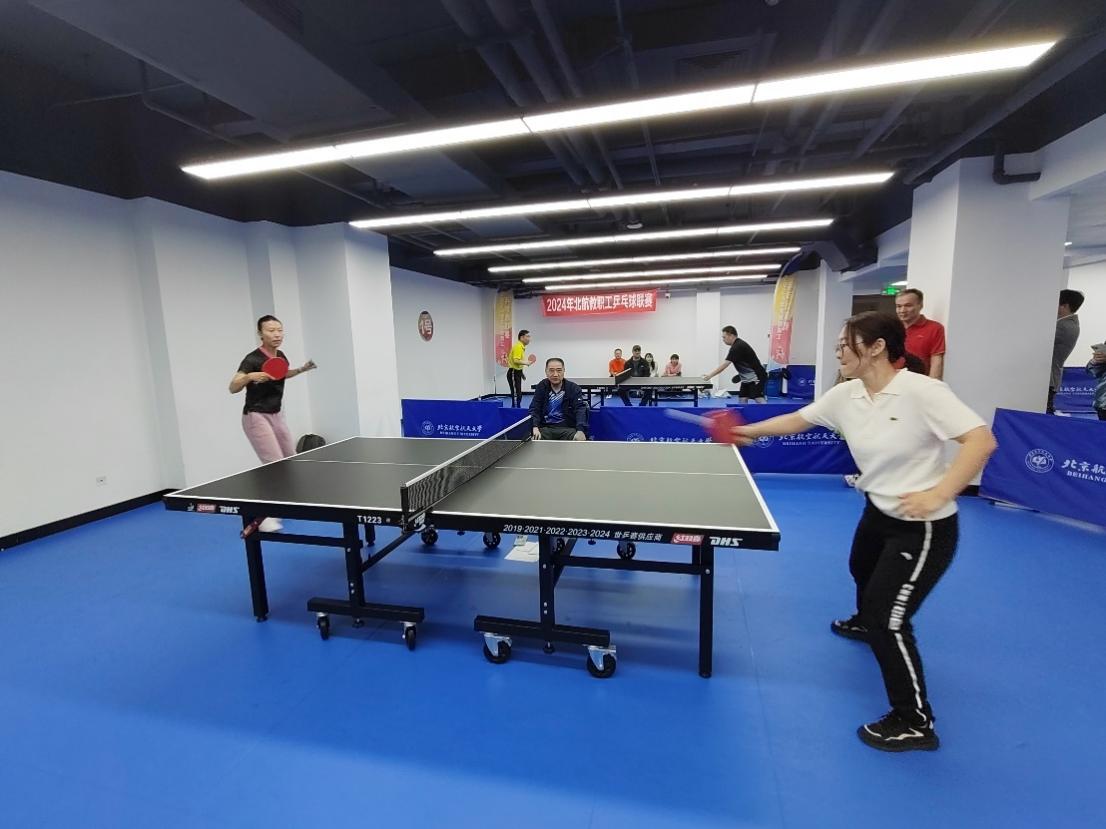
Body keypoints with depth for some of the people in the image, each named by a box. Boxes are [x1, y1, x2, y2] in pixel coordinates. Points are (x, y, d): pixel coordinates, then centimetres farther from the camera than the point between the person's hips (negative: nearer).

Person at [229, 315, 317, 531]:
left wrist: (302, 369, 13)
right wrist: (250, 376, -41)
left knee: (291, 461, 12)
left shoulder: (281, 357, 4)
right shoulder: (253, 359, -18)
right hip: (256, 417, -8)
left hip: (276, 415, 8)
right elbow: (233, 388, -24)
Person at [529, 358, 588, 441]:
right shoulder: (541, 387, 8)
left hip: (567, 428, -1)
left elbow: (580, 410, -10)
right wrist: (535, 427, -21)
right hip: (545, 428, 1)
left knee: (580, 441, -30)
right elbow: (534, 409, 1)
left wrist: (580, 431, -30)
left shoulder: (574, 388, 2)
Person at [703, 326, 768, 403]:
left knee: (759, 399, -15)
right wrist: (742, 373, 12)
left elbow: (724, 366, -24)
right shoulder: (737, 345, 11)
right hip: (747, 378, 10)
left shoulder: (737, 347, -20)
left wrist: (710, 376, -21)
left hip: (756, 377, -10)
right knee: (743, 399, 5)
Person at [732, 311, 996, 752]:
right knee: (862, 571, 33)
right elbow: (797, 420, 6)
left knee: (889, 618, -8)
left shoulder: (921, 391, -26)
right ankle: (865, 623, 66)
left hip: (924, 527, -9)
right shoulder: (846, 396, -5)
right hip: (879, 512, 9)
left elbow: (981, 440, -28)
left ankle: (915, 723, 13)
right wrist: (748, 431, 5)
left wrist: (937, 495, -37)